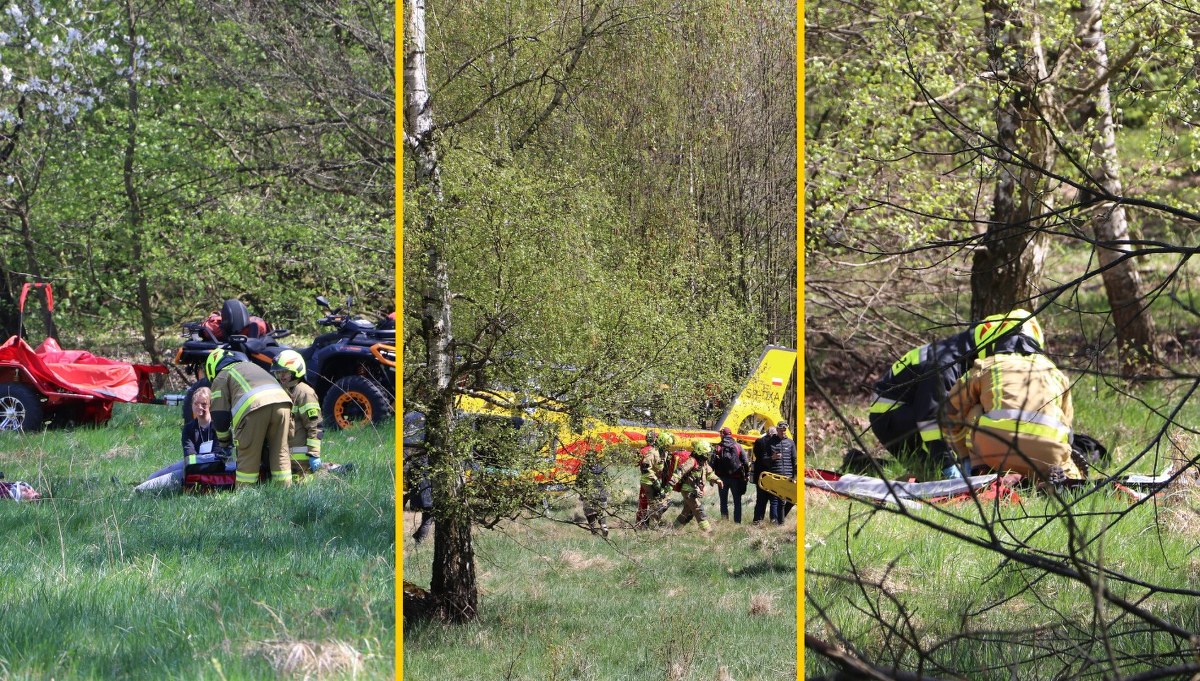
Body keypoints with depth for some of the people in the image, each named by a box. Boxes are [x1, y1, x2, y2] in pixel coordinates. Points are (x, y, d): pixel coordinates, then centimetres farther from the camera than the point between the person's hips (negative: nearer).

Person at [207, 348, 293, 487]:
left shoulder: (220, 378, 22)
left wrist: (224, 442, 28)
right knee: (280, 454, 11)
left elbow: (220, 415, 14)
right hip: (282, 401, 5)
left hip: (254, 407, -5)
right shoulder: (250, 365, 41)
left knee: (248, 456, 2)